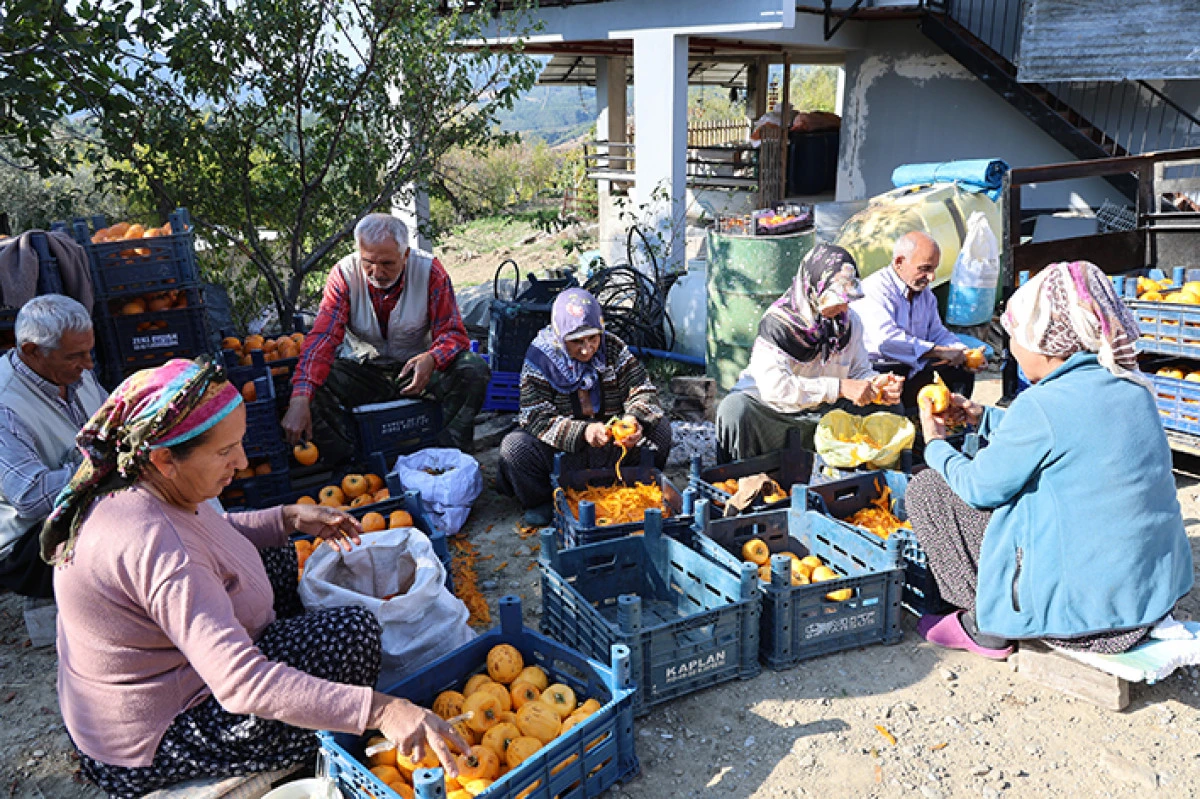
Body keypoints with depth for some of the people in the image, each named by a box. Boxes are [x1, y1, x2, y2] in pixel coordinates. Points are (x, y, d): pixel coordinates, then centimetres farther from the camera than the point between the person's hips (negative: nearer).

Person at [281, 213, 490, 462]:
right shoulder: (344, 274, -14)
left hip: (415, 368, 0)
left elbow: (452, 332, -13)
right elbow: (322, 336, -23)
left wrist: (432, 359, -39)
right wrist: (300, 399, -39)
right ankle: (346, 467, -14)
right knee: (313, 382, -27)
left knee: (474, 370, -27)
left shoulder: (429, 271, -14)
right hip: (363, 371, 0)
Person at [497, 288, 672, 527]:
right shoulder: (541, 357, -13)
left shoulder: (614, 348, -3)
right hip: (560, 452, -2)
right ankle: (543, 501, 0)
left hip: (611, 447, 2)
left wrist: (635, 419, -30)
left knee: (661, 427, -17)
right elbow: (538, 418, -20)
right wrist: (583, 432, -37)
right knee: (514, 447, -29)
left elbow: (643, 390, -5)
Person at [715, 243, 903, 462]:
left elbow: (860, 370, 8)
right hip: (771, 408, -5)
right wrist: (839, 387, -32)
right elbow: (774, 386, -32)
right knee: (735, 409, -35)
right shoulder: (778, 322, -21)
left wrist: (877, 383, -17)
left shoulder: (849, 320, -2)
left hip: (824, 410, 6)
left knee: (890, 406, -6)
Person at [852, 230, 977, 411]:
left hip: (916, 368, 9)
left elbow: (937, 332, 20)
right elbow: (886, 339, -28)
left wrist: (963, 352, -2)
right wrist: (941, 352, -25)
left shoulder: (925, 294, 17)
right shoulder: (874, 289, -15)